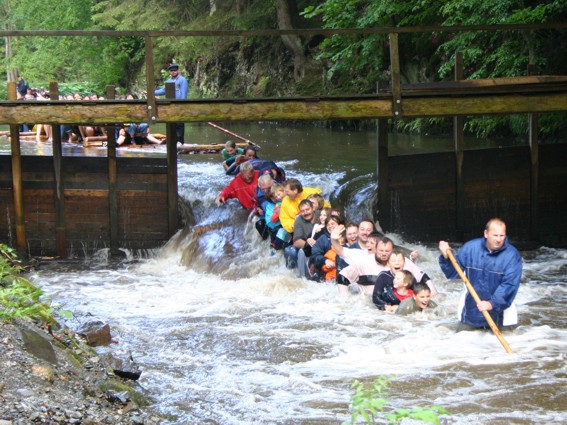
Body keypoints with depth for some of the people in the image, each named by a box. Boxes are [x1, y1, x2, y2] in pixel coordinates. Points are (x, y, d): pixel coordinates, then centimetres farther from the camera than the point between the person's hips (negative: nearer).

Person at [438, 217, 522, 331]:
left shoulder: (512, 255, -14)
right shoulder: (470, 248, -4)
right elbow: (454, 272, 4)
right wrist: (446, 258, -14)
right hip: (471, 312, 2)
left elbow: (509, 284, -22)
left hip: (497, 313, -2)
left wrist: (492, 303, -34)